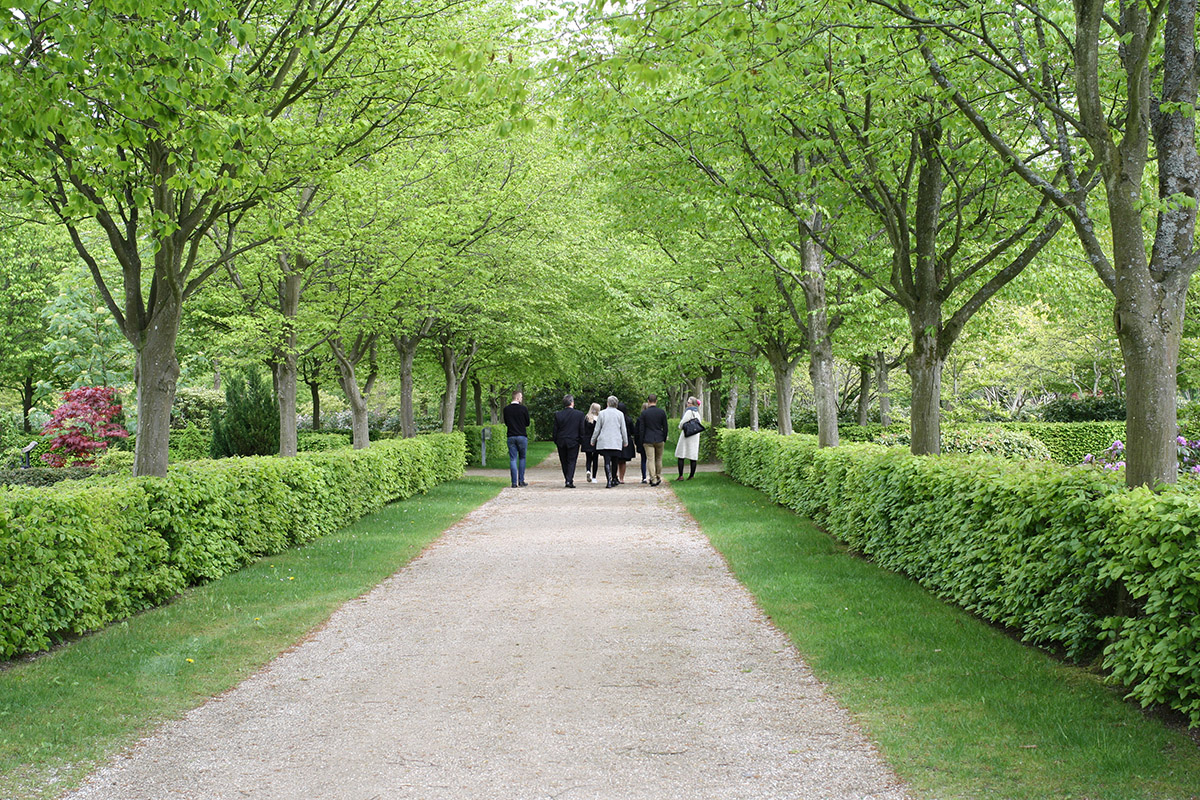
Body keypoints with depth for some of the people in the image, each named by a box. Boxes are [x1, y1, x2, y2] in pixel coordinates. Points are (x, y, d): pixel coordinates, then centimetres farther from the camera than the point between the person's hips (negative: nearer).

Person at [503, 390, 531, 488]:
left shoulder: (506, 409, 2)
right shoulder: (523, 409, -8)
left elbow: (506, 423, 10)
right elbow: (527, 423, 2)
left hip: (511, 436, 2)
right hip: (522, 436, -2)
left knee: (513, 459, 3)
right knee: (522, 458, 11)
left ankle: (514, 482, -2)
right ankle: (521, 481, 8)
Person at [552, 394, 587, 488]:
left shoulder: (558, 415, -3)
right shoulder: (579, 414, -6)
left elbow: (555, 431, 0)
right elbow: (582, 430, -3)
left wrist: (556, 441, 11)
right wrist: (581, 441, 7)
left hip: (561, 442, 2)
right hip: (573, 442, -2)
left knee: (564, 462, 13)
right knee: (572, 462, 2)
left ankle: (567, 480, 17)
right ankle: (569, 481, -10)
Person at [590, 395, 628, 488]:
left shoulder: (602, 413, 0)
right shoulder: (620, 414, 2)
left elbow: (597, 429, 4)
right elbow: (623, 429, 5)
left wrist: (593, 440, 15)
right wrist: (625, 441, 15)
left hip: (604, 442, -1)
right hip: (616, 442, 1)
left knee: (607, 461, -6)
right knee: (614, 461, 14)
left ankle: (609, 480, -19)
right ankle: (614, 479, 23)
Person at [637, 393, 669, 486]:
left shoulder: (644, 413, -4)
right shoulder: (662, 412, -1)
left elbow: (641, 429, -2)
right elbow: (665, 427, 2)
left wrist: (642, 441, 6)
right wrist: (664, 439, 12)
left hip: (648, 440, -2)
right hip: (659, 440, 2)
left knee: (650, 460, -2)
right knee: (658, 459, 15)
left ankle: (653, 479, -6)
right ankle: (658, 477, 22)